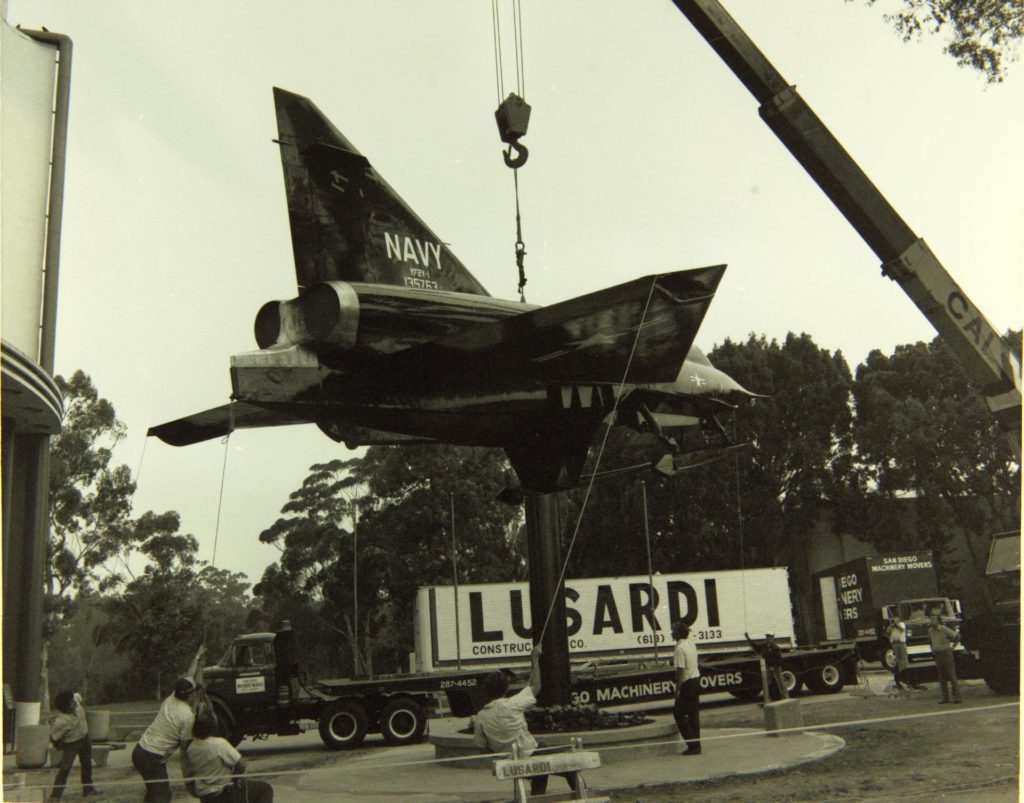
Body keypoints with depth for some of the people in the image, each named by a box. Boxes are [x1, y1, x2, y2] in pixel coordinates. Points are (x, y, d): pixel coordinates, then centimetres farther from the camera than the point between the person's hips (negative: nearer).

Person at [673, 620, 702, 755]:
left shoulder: (680, 648, -18)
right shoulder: (691, 644, 9)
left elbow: (680, 669, -20)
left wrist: (678, 688, -17)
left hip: (687, 683, -9)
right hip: (696, 679, 9)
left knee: (679, 713, 0)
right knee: (694, 714, 12)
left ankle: (692, 743, -3)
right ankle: (696, 744, 13)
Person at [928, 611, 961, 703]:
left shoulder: (944, 629, -12)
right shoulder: (930, 630, 6)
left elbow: (957, 636, -3)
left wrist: (952, 646, 0)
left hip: (946, 654, -6)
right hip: (937, 655, 6)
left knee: (952, 676, -5)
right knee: (942, 678, 6)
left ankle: (957, 697, -2)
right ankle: (945, 697, 10)